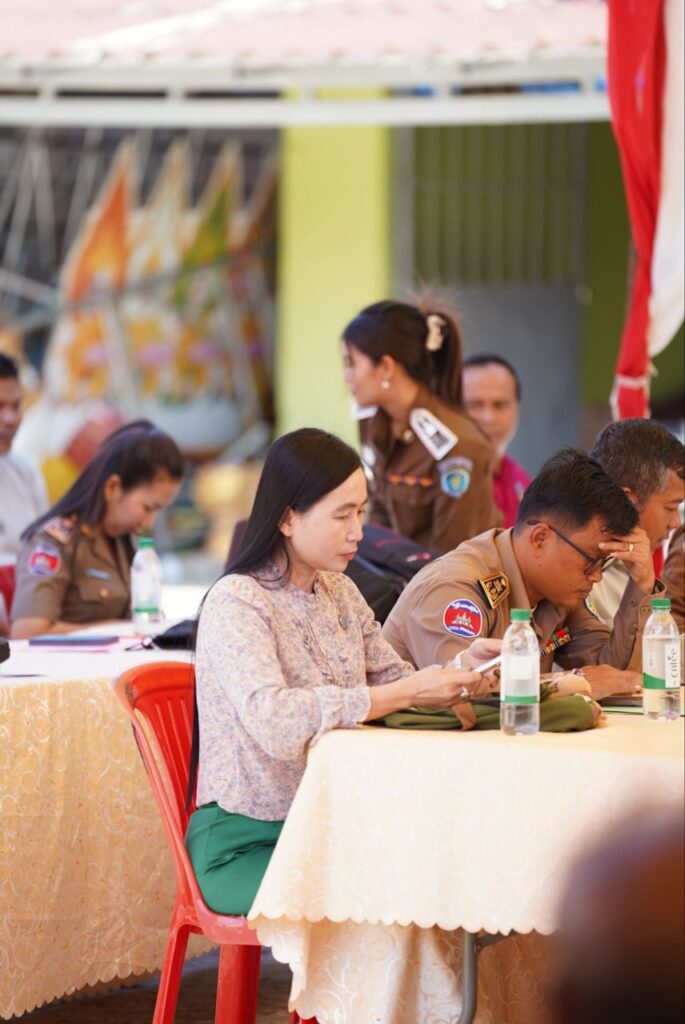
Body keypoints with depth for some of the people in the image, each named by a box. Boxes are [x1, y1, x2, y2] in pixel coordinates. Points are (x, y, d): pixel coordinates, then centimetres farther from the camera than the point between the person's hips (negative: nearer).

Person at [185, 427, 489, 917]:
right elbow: (273, 722, -30)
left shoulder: (340, 593, 11)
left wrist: (456, 674, -8)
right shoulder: (237, 603, -15)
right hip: (245, 843, -7)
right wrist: (407, 694, -31)